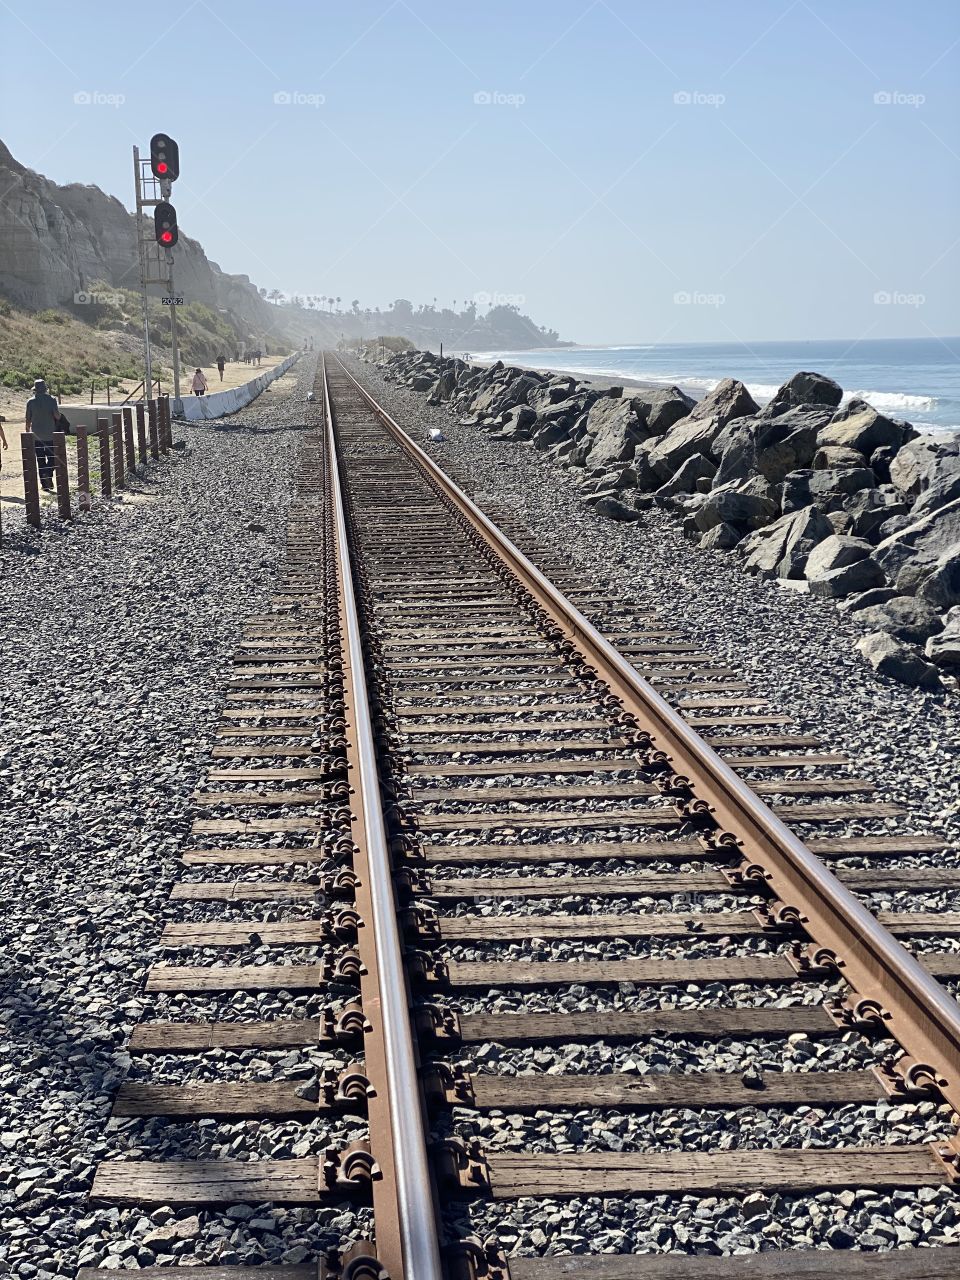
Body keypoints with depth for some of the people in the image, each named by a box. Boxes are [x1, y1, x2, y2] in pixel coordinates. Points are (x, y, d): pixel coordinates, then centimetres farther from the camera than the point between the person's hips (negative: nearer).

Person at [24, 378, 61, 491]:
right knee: (51, 456, 9)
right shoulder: (51, 399, -7)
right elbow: (57, 416, -11)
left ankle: (44, 482, 7)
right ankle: (48, 474, -17)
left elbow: (28, 420, 0)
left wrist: (28, 432, 12)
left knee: (40, 459, 8)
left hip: (36, 435, 1)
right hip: (50, 435, -1)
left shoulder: (31, 402, -3)